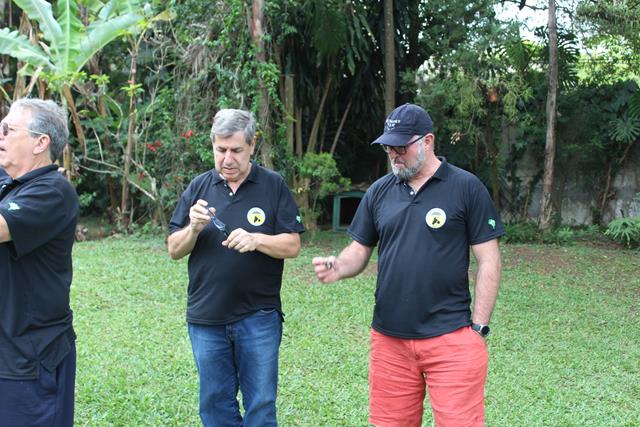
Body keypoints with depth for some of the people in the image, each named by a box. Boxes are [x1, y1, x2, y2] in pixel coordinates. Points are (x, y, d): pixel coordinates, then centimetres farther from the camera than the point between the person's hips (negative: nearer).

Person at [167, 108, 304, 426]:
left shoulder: (273, 186, -2)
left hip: (258, 317, -2)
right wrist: (194, 228, -14)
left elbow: (292, 246, -4)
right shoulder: (199, 187, 5)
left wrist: (255, 239, -21)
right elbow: (174, 250, 6)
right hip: (206, 318, 3)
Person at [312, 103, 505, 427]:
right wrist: (338, 268, -10)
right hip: (389, 338, 4)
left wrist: (479, 328, -6)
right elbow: (359, 251, 13)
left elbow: (488, 261, -3)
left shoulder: (466, 188, -3)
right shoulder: (379, 191, 8)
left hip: (451, 337, -4)